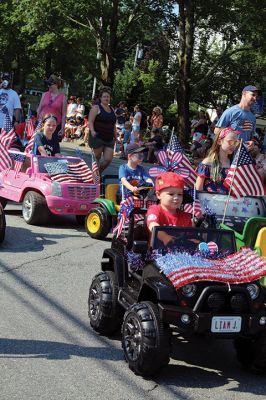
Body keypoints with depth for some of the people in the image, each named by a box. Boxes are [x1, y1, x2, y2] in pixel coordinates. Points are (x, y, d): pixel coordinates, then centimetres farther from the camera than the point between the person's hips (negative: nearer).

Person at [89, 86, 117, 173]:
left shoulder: (111, 109, 17)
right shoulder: (96, 108, -2)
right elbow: (90, 121, -11)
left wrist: (115, 137, 19)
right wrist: (92, 131, -28)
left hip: (109, 139, 6)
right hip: (98, 137, -6)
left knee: (108, 159, -3)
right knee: (97, 159, -1)